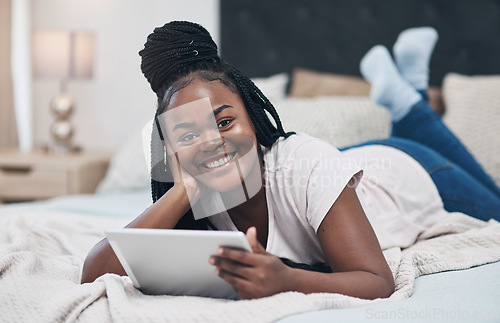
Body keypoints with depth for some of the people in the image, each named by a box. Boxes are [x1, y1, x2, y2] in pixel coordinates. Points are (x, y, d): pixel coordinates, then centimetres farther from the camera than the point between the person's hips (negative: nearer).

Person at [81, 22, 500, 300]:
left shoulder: (305, 164, -45)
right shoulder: (194, 201, -32)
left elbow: (379, 283, -47)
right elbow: (95, 274, -41)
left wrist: (287, 280, -65)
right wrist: (185, 189, -48)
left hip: (410, 176, -4)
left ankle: (409, 98, 28)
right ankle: (397, 84, 35)